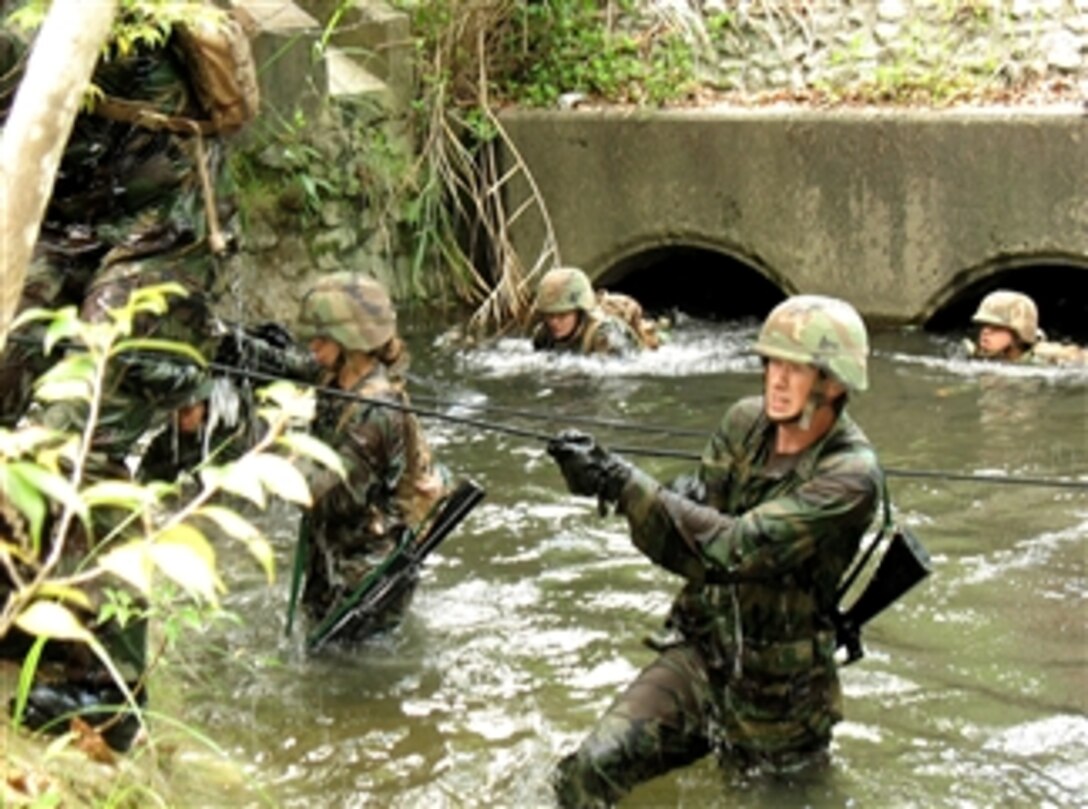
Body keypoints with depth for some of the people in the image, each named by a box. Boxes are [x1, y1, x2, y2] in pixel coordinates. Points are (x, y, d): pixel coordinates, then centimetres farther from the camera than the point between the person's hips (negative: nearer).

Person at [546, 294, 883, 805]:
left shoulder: (851, 476, -21)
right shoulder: (745, 424, -3)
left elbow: (734, 546, -32)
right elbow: (684, 546, -6)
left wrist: (623, 484, -35)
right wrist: (604, 475, -23)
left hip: (775, 688, -4)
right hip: (698, 652, 4)